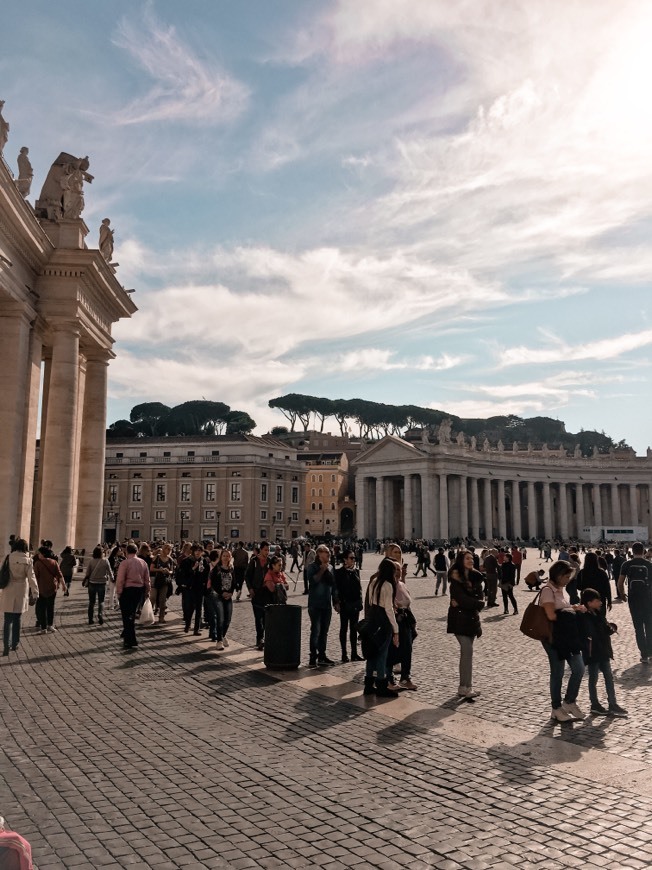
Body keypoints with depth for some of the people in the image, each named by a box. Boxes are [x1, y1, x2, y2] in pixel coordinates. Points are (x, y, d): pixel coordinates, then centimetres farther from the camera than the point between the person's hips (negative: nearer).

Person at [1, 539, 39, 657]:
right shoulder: (27, 560, -8)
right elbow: (31, 578, -10)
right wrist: (35, 593, -9)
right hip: (21, 593, 0)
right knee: (17, 620, 14)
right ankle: (14, 644, 21)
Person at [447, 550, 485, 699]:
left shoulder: (475, 577, 8)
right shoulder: (456, 578, -10)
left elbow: (480, 598, 0)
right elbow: (462, 599, -19)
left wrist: (463, 603, -11)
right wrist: (478, 603, -10)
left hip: (472, 618, 6)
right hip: (460, 619, -6)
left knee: (466, 652, 10)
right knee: (467, 651, -11)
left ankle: (463, 687, 17)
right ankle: (467, 688, -8)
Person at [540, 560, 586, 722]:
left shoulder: (562, 589, 11)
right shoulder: (548, 590, -16)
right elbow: (552, 615, -22)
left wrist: (574, 608, -4)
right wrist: (573, 609, -11)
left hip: (568, 635, 8)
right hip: (553, 637, -8)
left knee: (579, 668, 7)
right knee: (558, 673, 4)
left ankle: (570, 701, 24)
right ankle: (556, 708, 20)